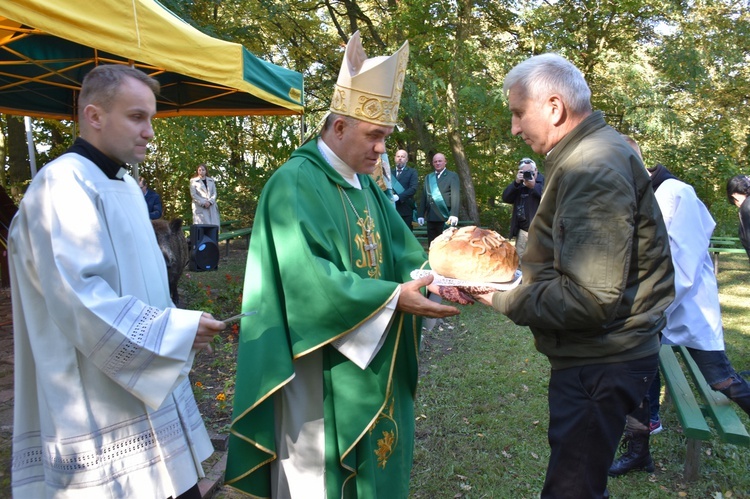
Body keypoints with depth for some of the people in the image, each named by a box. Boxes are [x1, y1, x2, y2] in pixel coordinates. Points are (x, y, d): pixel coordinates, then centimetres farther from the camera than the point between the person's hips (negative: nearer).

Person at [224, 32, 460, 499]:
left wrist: (439, 277, -12)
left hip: (374, 360, 8)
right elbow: (306, 277, -27)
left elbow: (400, 252, 8)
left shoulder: (365, 186, 11)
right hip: (322, 368, -8)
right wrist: (394, 297, -28)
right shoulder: (296, 183, -17)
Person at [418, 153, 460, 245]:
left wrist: (454, 214, -19)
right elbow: (424, 196, 14)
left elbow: (455, 196, -7)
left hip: (445, 217, -5)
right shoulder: (428, 177, 18)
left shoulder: (452, 176, 3)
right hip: (431, 217, 5)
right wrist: (421, 215, 7)